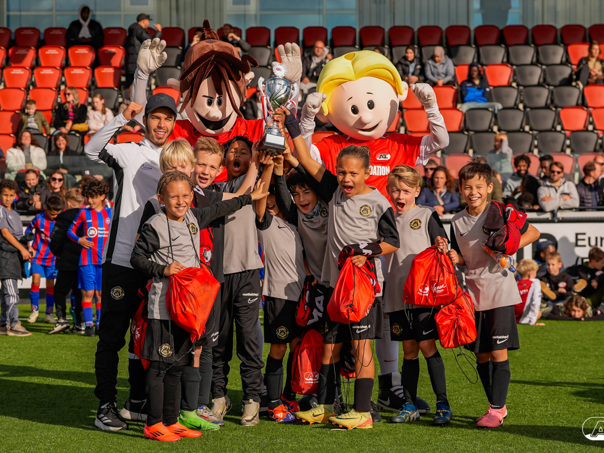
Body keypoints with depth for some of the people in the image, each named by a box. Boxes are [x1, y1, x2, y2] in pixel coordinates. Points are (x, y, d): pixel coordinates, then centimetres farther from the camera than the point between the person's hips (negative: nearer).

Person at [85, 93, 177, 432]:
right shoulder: (129, 153, -1)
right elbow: (92, 150, -19)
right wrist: (123, 118, -28)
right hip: (123, 260, -5)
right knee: (113, 335, -2)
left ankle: (137, 403, 22)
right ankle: (106, 406, 3)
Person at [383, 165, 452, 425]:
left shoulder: (427, 216, 1)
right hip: (397, 295, 4)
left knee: (427, 345, -7)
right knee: (409, 348, 8)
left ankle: (443, 404, -1)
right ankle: (409, 405, 13)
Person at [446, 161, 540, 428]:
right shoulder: (457, 221, 8)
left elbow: (533, 233, 1)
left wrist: (508, 247, -14)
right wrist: (454, 259, -5)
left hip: (500, 290, -5)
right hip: (473, 292, 5)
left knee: (499, 352, -7)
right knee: (481, 355, 8)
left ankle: (496, 409, -4)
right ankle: (497, 407, 20)